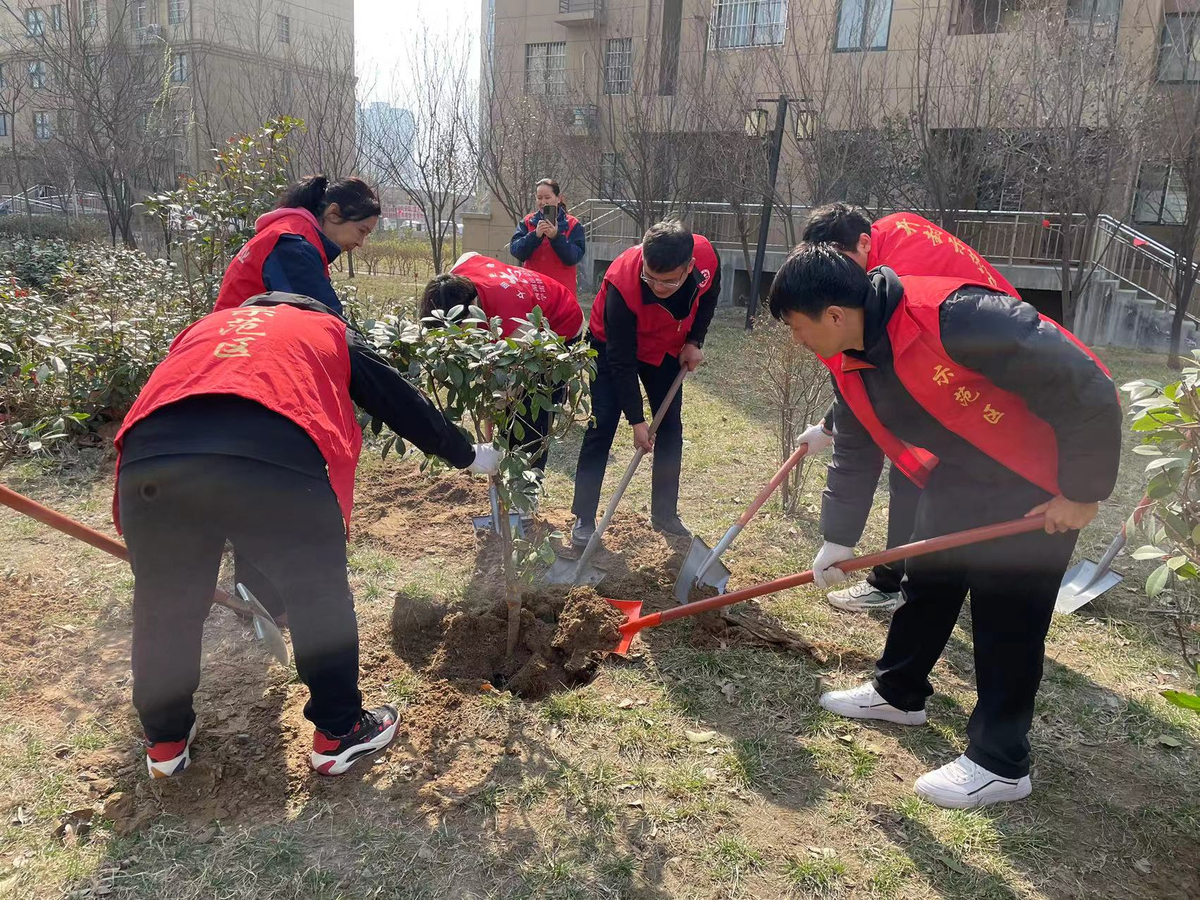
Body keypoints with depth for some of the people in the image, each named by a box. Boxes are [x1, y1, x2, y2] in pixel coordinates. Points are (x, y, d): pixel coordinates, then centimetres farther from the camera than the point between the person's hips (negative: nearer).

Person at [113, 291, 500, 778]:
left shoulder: (203, 327, 40)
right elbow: (403, 403, 36)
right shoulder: (329, 330, 32)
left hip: (149, 457, 4)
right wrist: (467, 456, 50)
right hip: (276, 459, -3)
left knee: (164, 601, 24)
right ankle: (340, 732, 31)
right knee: (320, 598, 18)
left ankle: (165, 739, 41)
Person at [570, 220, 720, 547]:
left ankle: (665, 514, 18)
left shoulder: (706, 258, -30)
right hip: (613, 346, -4)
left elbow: (709, 296, -2)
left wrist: (694, 341, -11)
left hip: (667, 348, 4)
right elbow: (622, 361, -31)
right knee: (602, 427, -11)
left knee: (671, 428, 4)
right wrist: (637, 420, -28)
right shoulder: (622, 282, -40)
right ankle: (584, 520, -1)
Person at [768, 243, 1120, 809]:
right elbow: (856, 453, 6)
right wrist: (838, 538, 3)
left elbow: (1085, 386, -30)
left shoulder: (954, 317, -36)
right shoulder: (849, 362, -7)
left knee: (1007, 617, -1)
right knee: (925, 582, 16)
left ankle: (1000, 763, 14)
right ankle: (898, 692, 37)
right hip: (956, 481, 8)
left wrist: (1083, 492, -22)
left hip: (1036, 488, -8)